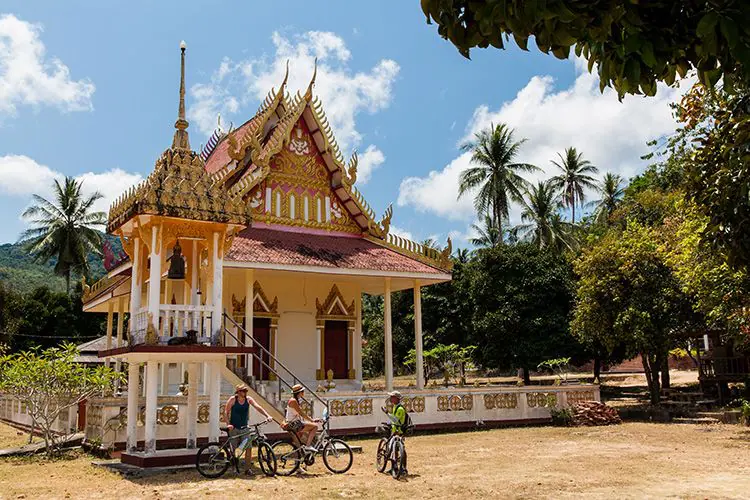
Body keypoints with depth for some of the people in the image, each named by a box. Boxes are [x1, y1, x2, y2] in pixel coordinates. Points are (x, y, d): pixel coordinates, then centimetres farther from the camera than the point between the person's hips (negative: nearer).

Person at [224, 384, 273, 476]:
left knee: (249, 447, -7)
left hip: (244, 427, 2)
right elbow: (226, 412, -7)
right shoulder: (233, 399, -8)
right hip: (234, 428, -2)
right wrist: (228, 424, -20)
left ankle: (248, 468, 2)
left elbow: (258, 407, -11)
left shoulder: (248, 399, -1)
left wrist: (267, 416, -24)